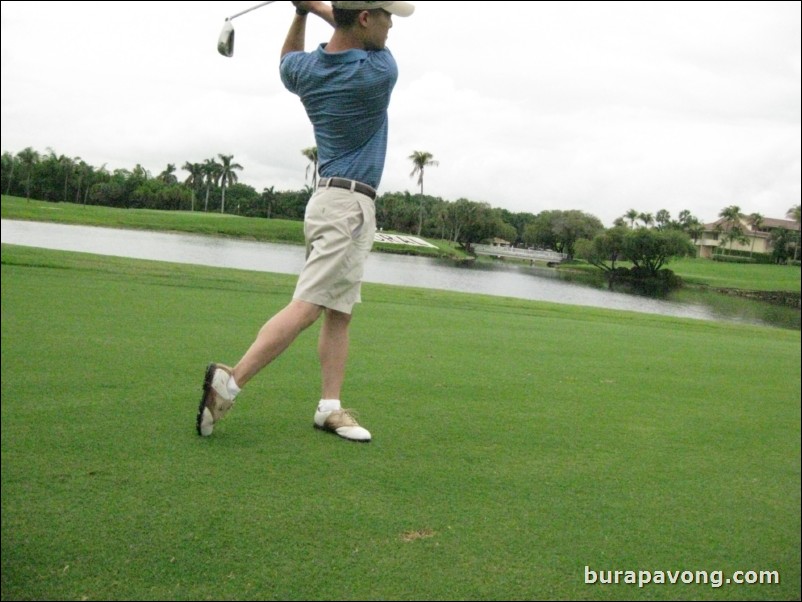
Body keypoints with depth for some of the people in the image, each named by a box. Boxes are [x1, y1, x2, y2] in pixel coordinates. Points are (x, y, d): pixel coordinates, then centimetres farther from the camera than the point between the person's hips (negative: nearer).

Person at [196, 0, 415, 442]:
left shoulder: (305, 69, 4)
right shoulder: (378, 73, -14)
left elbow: (288, 58, 30)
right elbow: (374, 43, 8)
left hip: (337, 202, 9)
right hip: (348, 205, -9)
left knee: (339, 311, 8)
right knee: (306, 307, -12)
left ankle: (330, 406, 8)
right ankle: (229, 382, -16)